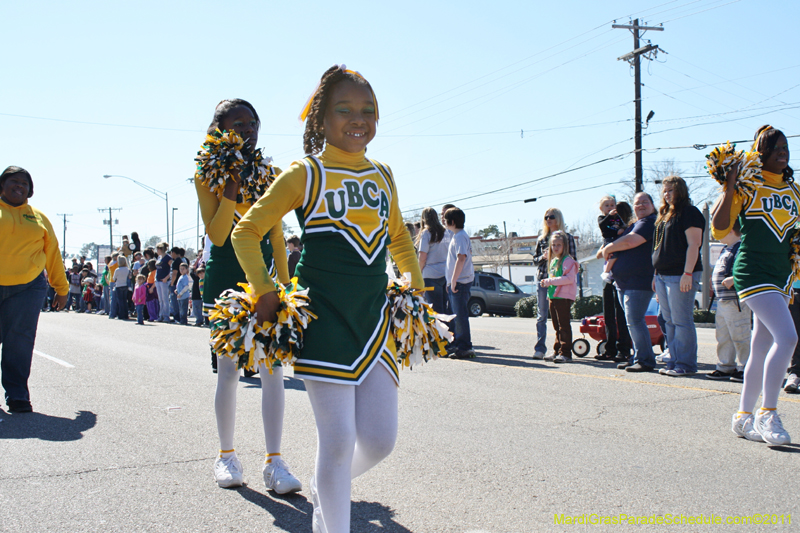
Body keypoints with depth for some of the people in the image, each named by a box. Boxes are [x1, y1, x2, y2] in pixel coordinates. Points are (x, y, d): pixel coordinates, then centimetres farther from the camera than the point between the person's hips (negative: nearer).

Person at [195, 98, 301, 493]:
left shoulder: (270, 174, 8)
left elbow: (277, 236, 10)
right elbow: (216, 235, -13)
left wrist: (284, 285, 7)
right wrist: (233, 185, -18)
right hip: (226, 280, -2)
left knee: (272, 369, -4)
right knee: (228, 370, 3)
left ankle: (274, 461, 0)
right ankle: (226, 455, 19)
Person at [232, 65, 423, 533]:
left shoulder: (383, 175, 11)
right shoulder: (305, 175, -3)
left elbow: (399, 238, 27)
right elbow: (247, 231, 0)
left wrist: (416, 289, 19)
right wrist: (264, 292, -7)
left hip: (376, 318, 5)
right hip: (324, 319, -5)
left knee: (379, 439, 4)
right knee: (338, 439, -5)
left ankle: (327, 489, 35)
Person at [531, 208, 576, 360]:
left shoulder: (567, 237, 6)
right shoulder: (541, 239, 15)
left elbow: (573, 260, 2)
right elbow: (535, 259, 16)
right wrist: (543, 257, -5)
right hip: (543, 280, 3)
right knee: (541, 316, 1)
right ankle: (540, 348, 3)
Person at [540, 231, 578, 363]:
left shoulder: (567, 260, -9)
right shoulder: (553, 261, 19)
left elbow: (569, 278, -20)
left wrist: (550, 281, -19)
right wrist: (546, 283, 8)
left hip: (563, 297, -9)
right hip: (553, 297, 9)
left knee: (564, 325, -7)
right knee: (557, 326, 13)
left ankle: (565, 353, -5)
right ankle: (557, 351, 18)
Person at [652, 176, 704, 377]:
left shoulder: (690, 213, -7)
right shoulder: (664, 216, 19)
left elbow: (693, 245, -14)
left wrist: (688, 273, -20)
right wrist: (657, 275, 19)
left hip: (680, 276, -9)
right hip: (662, 275, 9)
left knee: (681, 321, -7)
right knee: (670, 322, 11)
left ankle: (686, 364, -3)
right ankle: (674, 362, 16)